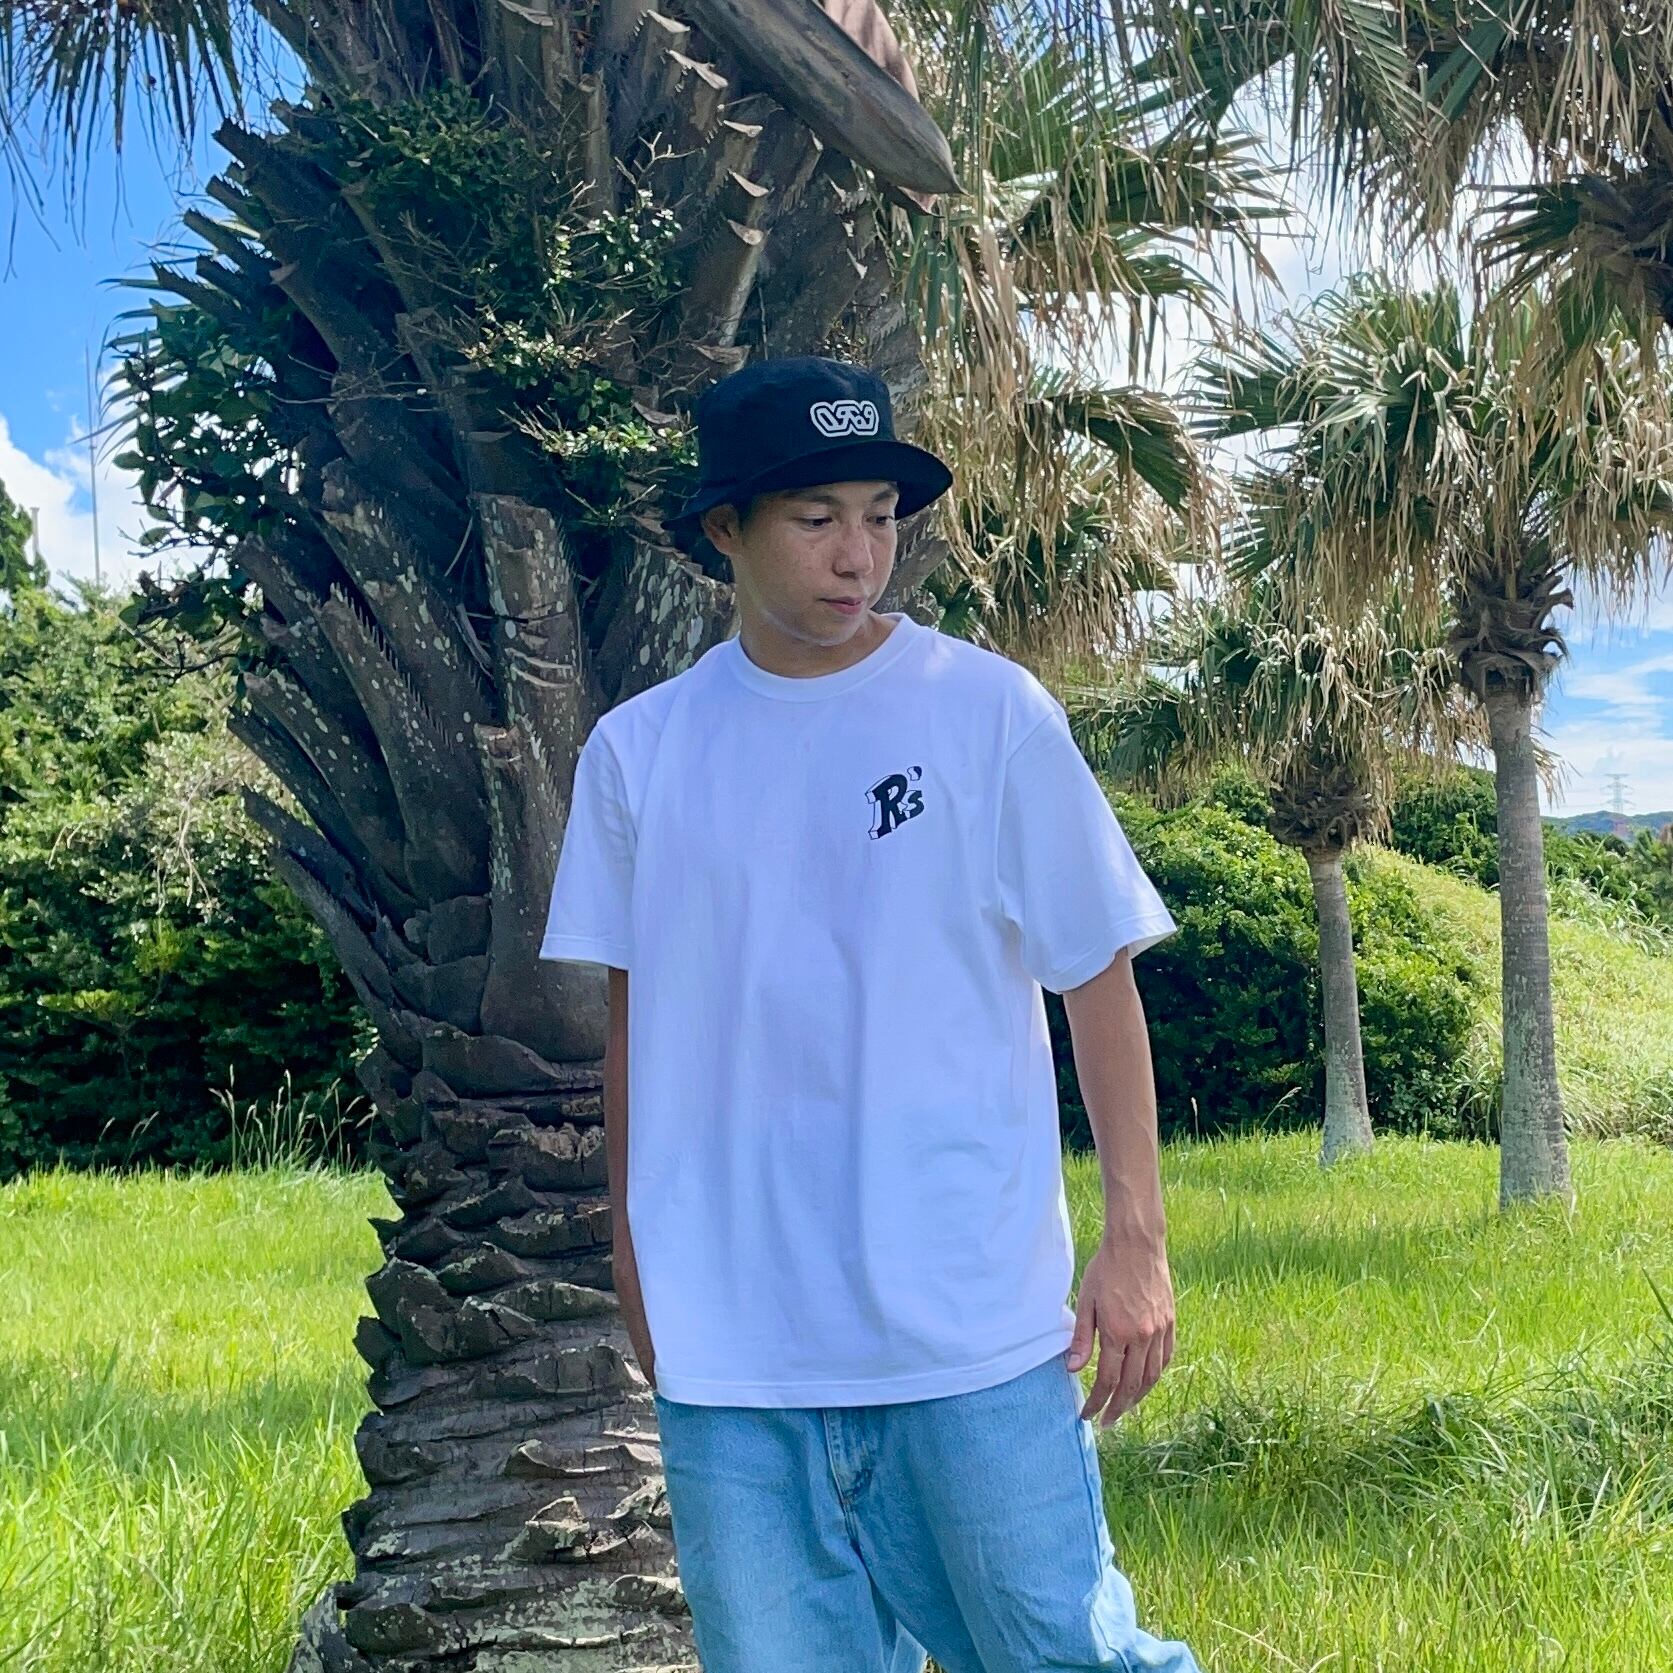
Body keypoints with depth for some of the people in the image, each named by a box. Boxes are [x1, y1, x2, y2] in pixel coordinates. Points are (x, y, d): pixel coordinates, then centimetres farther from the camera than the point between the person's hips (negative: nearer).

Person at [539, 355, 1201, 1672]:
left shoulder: (992, 712, -2)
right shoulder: (639, 749, 5)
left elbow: (1100, 979, 1)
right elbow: (631, 1014, 13)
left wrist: (1136, 1239, -4)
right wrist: (632, 1246, 13)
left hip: (973, 1325, -2)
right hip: (729, 1338, 3)